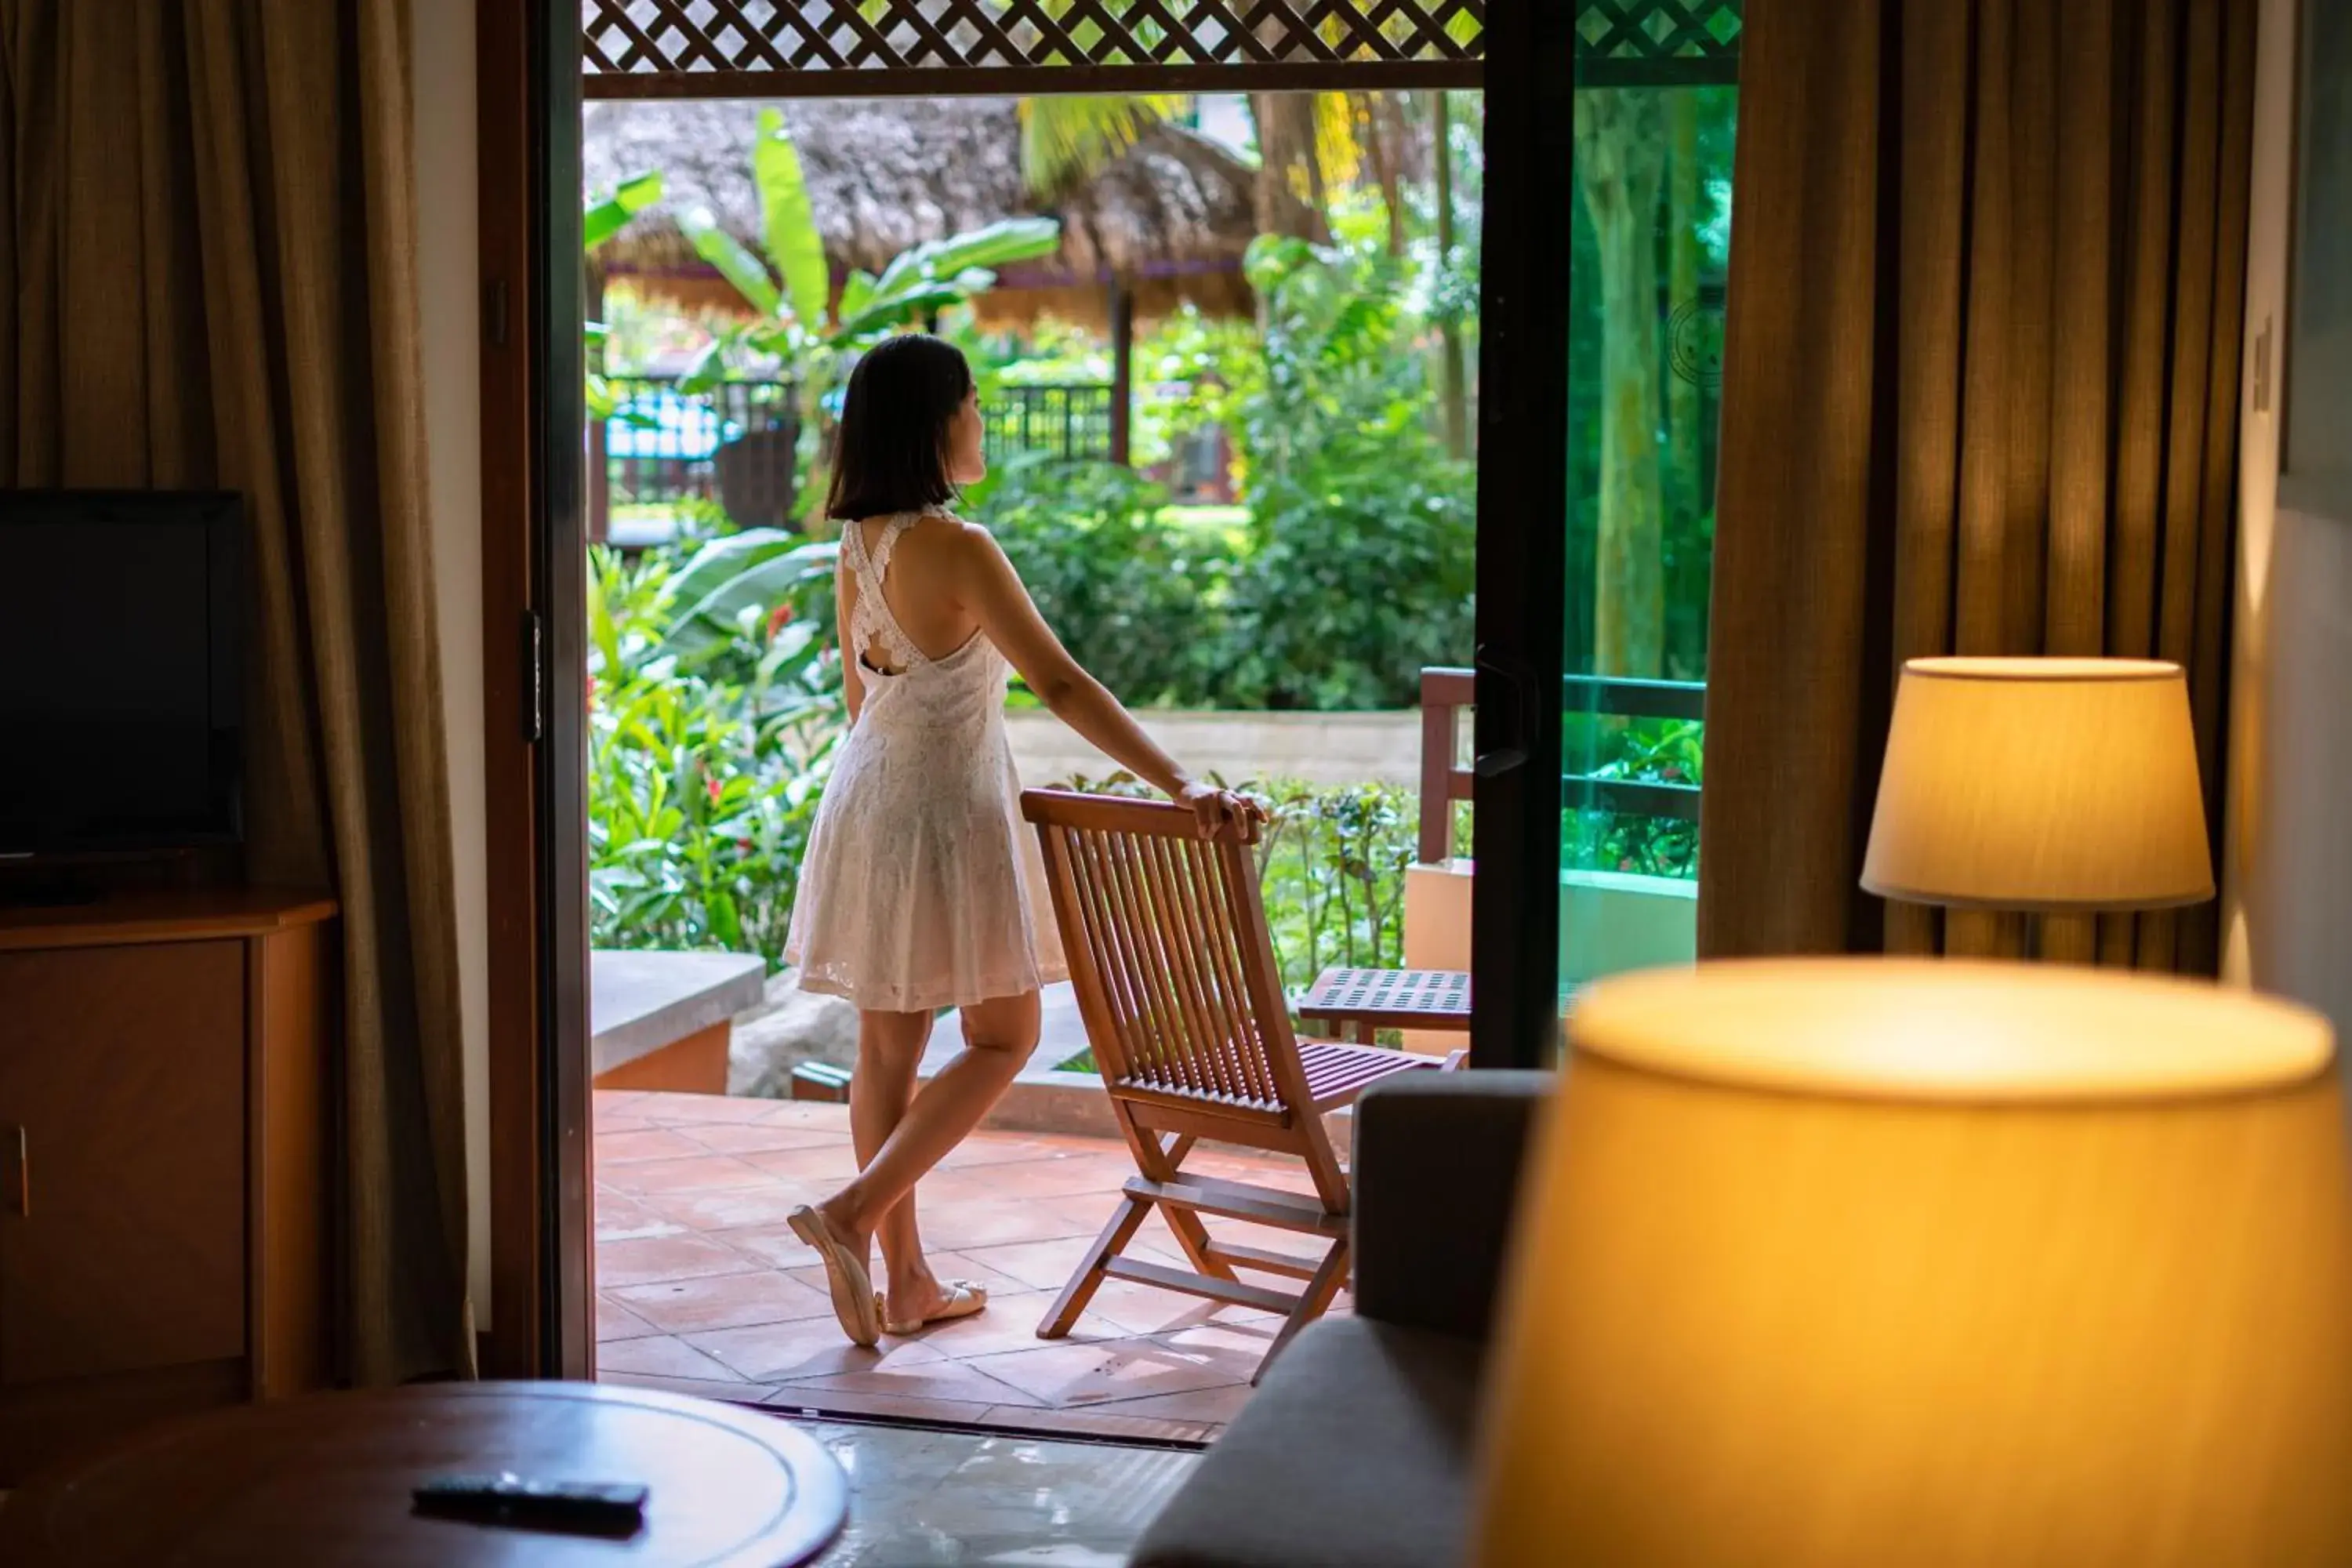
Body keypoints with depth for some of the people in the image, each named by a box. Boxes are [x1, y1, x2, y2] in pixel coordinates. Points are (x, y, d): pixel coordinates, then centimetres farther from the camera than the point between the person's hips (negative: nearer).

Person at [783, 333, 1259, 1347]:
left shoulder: (856, 545, 4)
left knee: (890, 1041, 11)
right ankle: (854, 1213, -7)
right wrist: (1181, 787, -26)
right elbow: (1062, 686, -25)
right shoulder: (954, 548, -20)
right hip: (946, 806, -8)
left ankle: (905, 1279, 18)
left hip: (867, 793, 8)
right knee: (1003, 1037, 5)